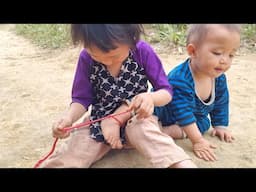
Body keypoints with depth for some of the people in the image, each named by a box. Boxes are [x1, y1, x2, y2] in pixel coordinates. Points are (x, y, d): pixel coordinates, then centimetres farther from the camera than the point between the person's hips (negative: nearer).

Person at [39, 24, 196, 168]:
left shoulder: (142, 51, -15)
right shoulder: (86, 58, -10)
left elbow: (166, 92, -9)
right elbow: (82, 98, -3)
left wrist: (151, 98, -34)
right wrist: (69, 118, -25)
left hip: (137, 119, -1)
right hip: (99, 122, 2)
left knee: (144, 130, -37)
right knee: (67, 160, -22)